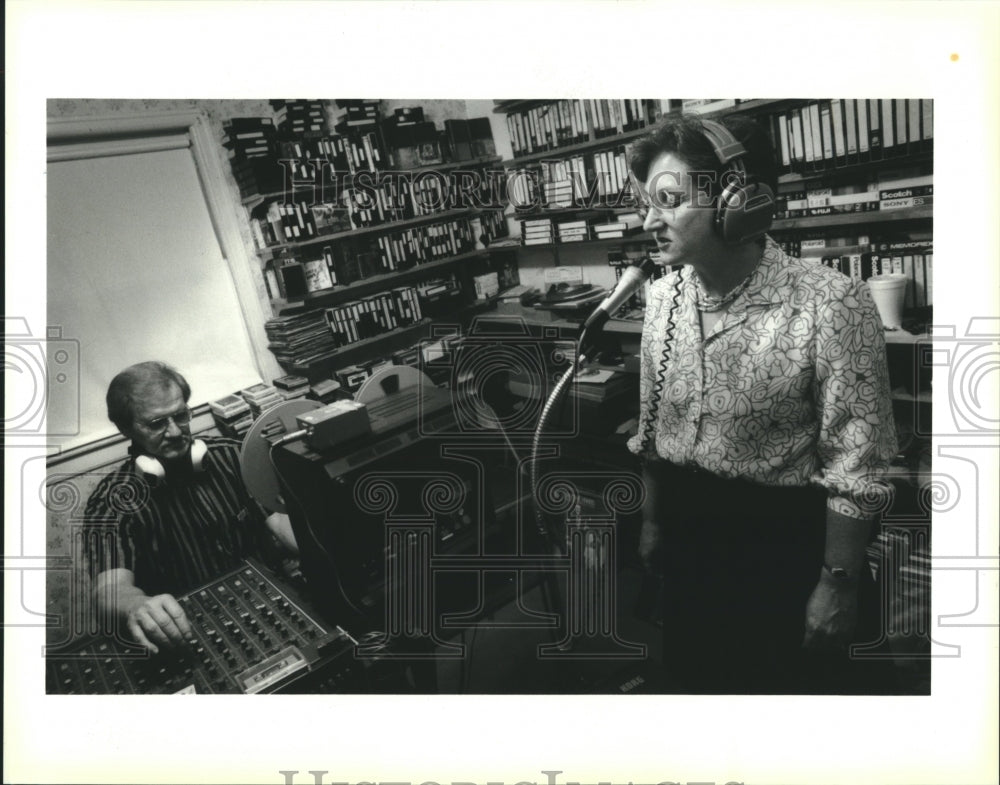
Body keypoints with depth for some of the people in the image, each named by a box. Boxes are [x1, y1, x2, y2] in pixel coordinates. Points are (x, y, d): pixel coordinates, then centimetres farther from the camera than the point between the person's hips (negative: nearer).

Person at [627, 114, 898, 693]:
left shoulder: (831, 304, -22)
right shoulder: (663, 296, -3)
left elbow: (855, 467, -17)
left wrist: (839, 582, -13)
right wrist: (652, 521, 13)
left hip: (785, 545, -5)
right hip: (688, 541, 5)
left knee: (797, 681, 17)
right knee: (695, 674, 24)